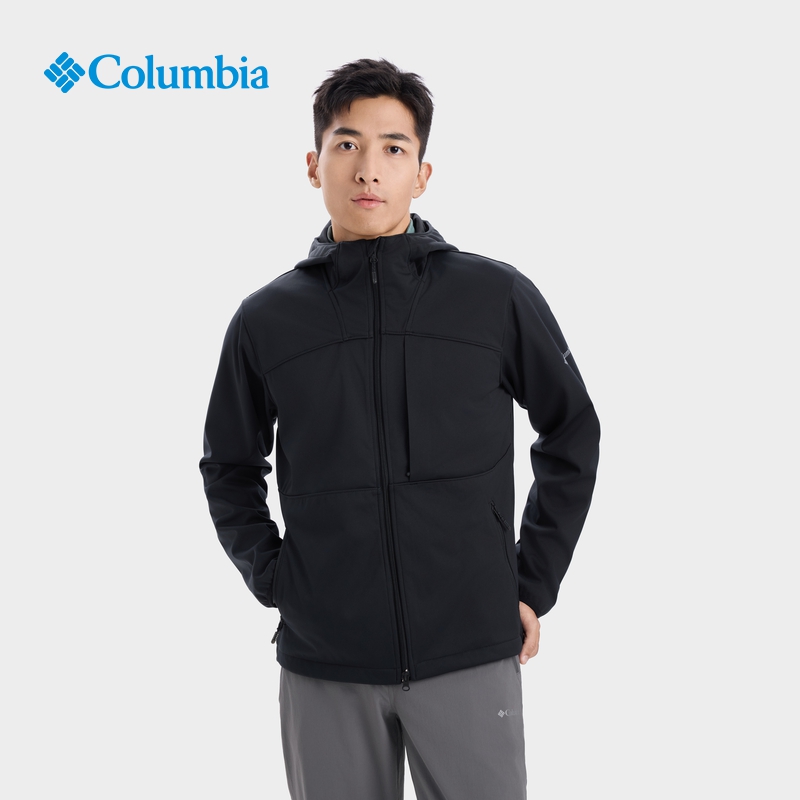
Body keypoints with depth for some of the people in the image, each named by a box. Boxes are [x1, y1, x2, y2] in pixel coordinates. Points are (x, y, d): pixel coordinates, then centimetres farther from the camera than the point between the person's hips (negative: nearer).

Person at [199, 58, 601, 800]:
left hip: (473, 654, -1)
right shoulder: (265, 319, 2)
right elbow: (229, 466, 15)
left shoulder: (500, 297, -2)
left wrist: (534, 585, 4)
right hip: (322, 662, 1)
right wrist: (271, 577, 3)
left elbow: (572, 436, 8)